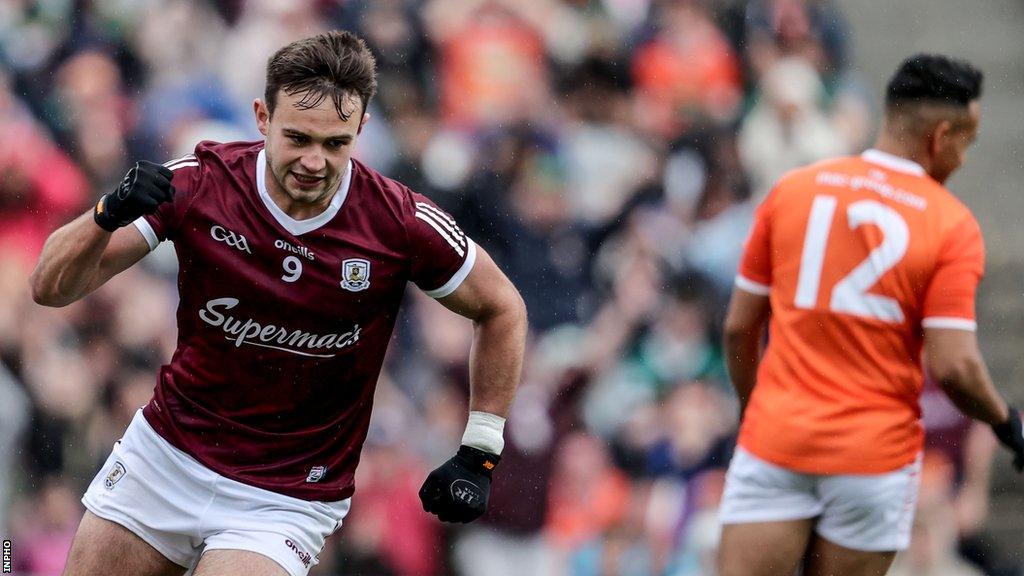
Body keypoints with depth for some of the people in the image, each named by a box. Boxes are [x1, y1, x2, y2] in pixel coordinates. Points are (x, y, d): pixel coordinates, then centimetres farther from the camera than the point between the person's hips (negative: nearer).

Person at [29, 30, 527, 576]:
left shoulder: (402, 224, -17)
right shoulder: (198, 182, -15)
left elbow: (502, 310, 1)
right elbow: (51, 287, -14)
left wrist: (479, 454, -3)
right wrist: (107, 215, -34)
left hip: (288, 499, -2)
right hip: (163, 455, 2)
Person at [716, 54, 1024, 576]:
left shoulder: (792, 190, 4)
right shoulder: (952, 224, -6)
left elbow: (739, 327, 8)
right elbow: (953, 367, -13)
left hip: (775, 438, 2)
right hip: (876, 452, -2)